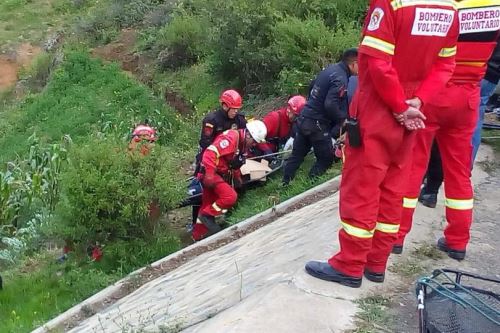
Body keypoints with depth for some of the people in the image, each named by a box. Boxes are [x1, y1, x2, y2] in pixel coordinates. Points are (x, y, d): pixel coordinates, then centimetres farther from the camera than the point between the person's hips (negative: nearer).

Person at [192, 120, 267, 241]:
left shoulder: (243, 143, 11)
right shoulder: (231, 137, -20)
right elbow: (210, 153, -29)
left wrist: (237, 178, 23)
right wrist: (209, 175, -33)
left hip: (221, 175, 10)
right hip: (211, 174, -9)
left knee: (208, 206, 14)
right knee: (230, 196, -23)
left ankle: (198, 236, 24)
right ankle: (207, 216, -5)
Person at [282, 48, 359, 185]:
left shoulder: (331, 68, 9)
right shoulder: (341, 79, -19)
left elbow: (312, 86, 21)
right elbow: (331, 105, -27)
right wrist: (342, 119, -12)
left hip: (303, 118, 9)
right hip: (317, 124, -9)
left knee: (296, 155, 14)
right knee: (326, 159, 5)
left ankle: (284, 184, 18)